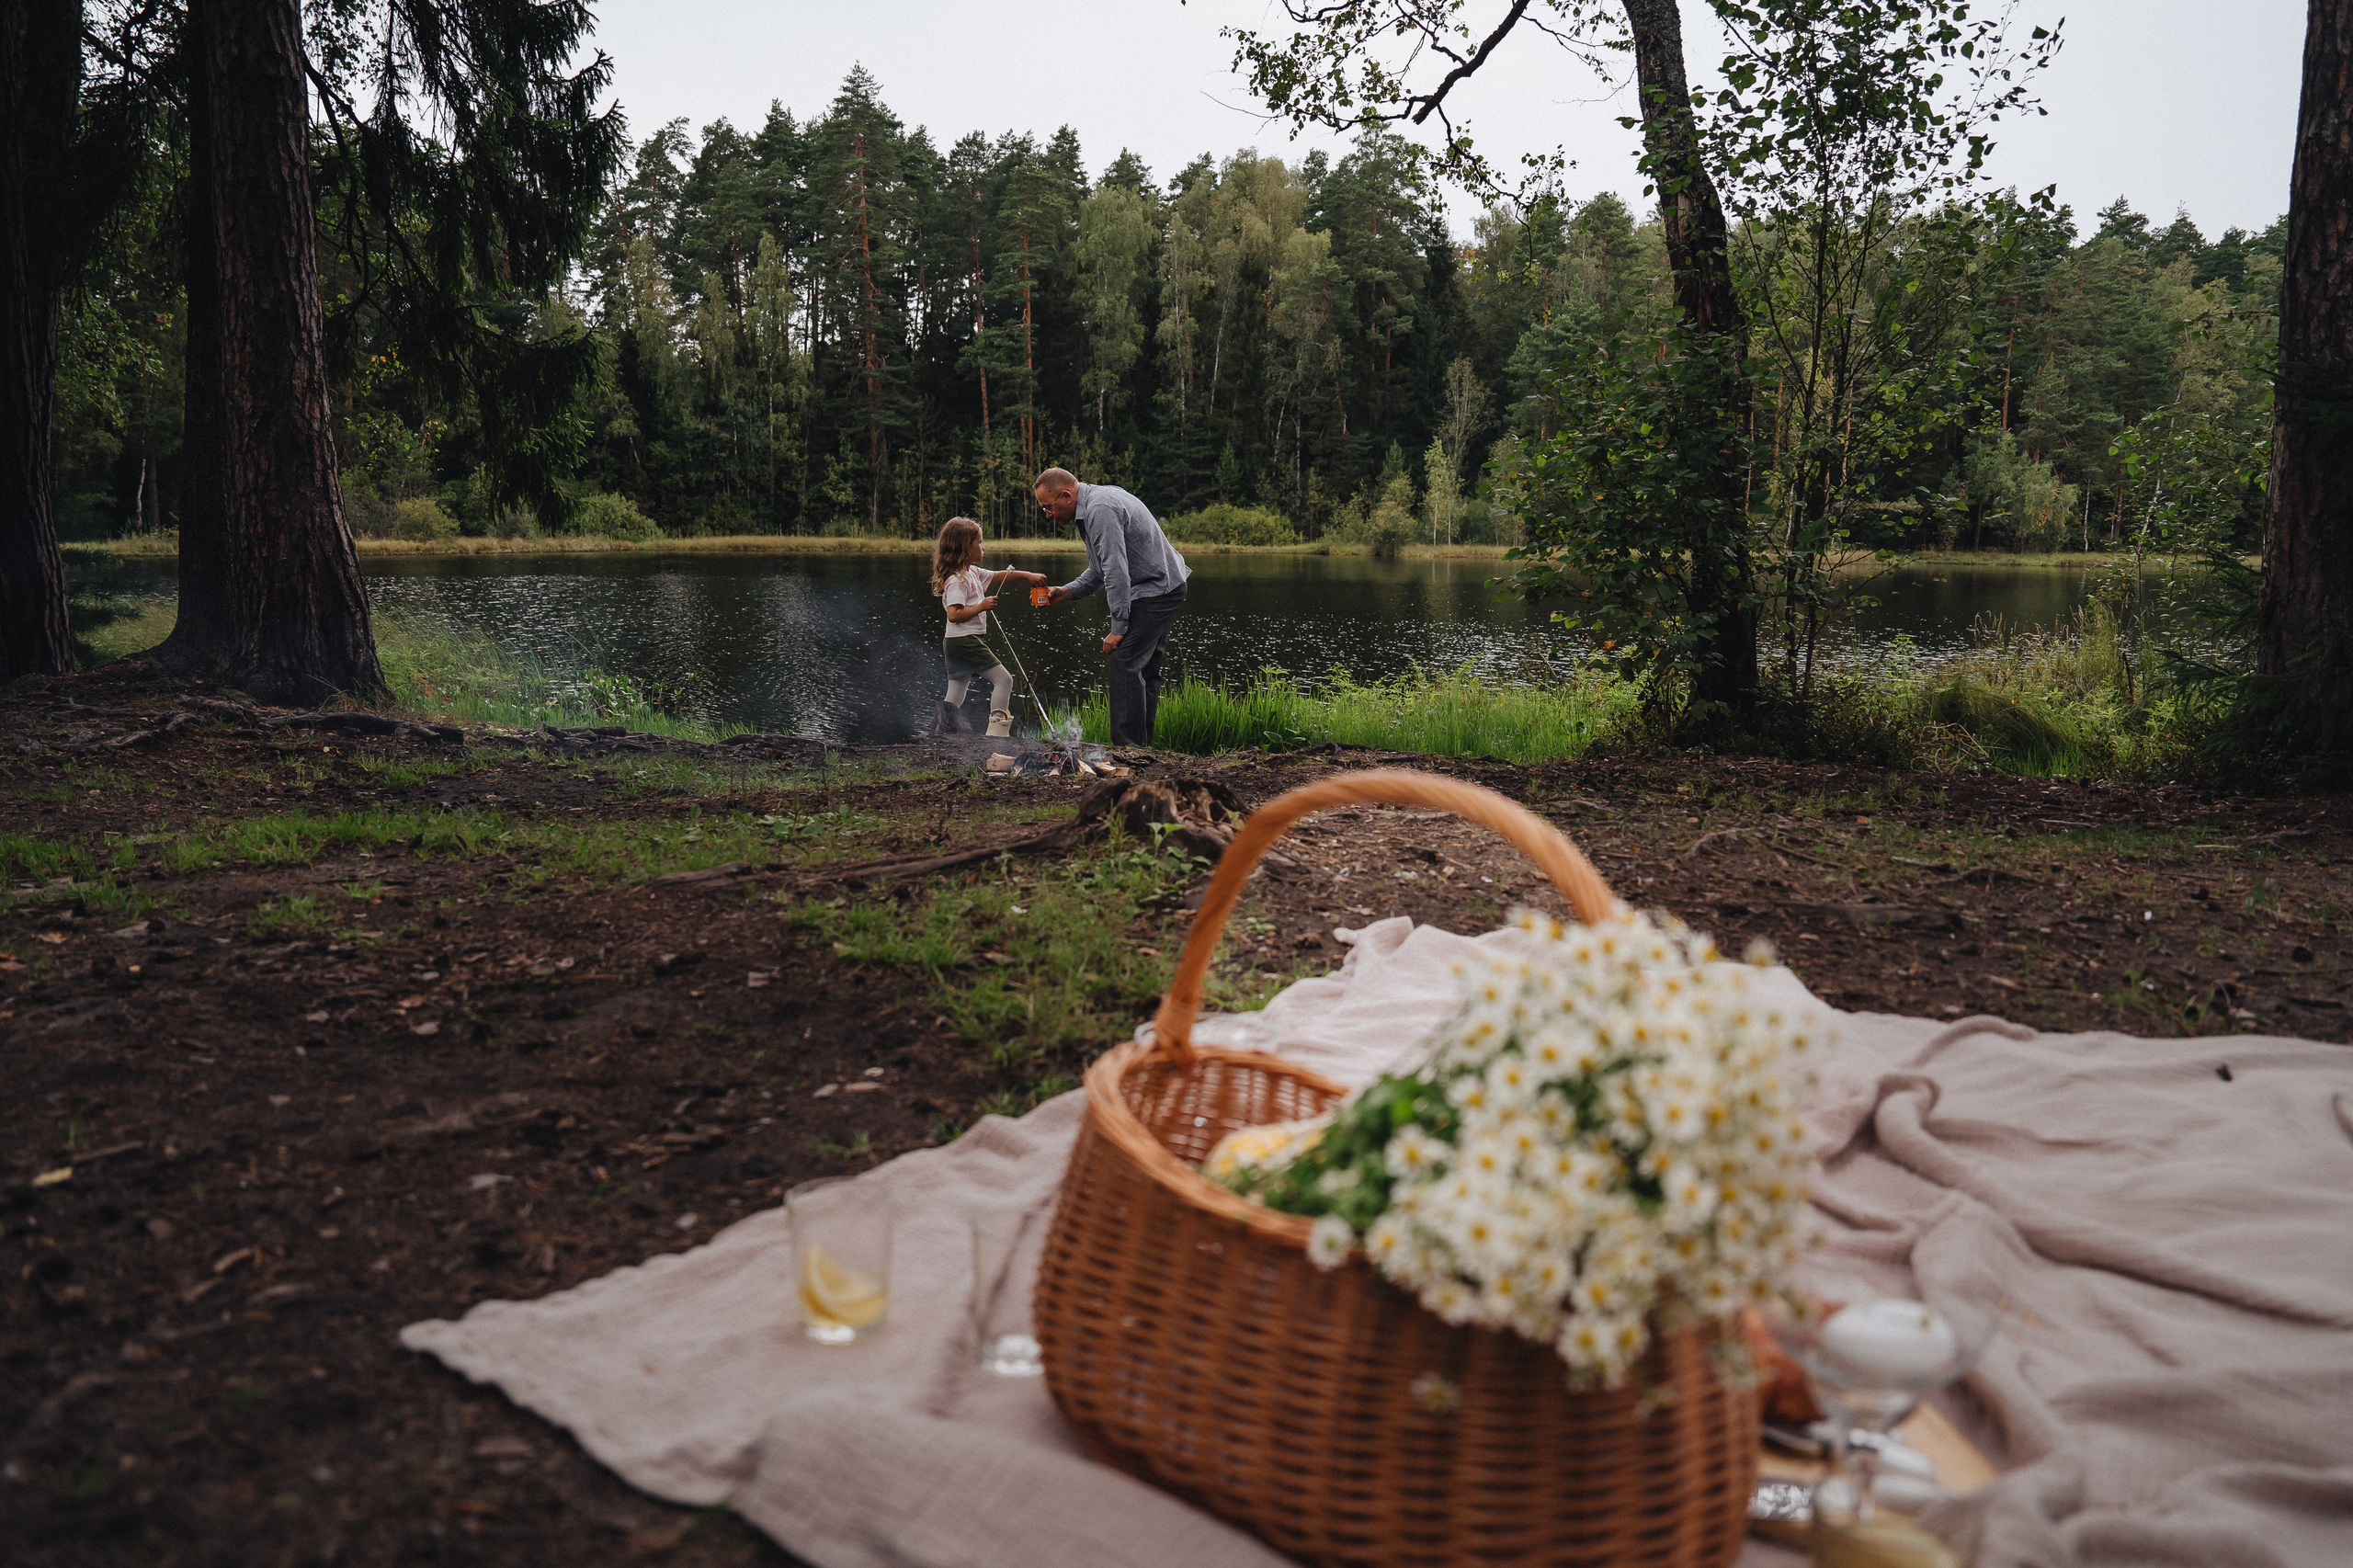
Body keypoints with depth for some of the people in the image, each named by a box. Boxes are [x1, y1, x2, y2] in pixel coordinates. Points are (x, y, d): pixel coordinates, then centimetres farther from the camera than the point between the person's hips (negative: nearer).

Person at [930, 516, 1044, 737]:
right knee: (1003, 679, -7)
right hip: (965, 640, -10)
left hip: (955, 644, 10)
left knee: (957, 690, 11)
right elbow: (954, 615, -24)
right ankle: (997, 731, -10)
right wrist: (982, 606, -22)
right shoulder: (957, 580, -16)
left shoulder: (973, 573, 13)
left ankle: (943, 728, 10)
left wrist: (1028, 575, 17)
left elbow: (1001, 576, 24)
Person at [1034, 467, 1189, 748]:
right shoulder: (1093, 504, 13)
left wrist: (1118, 627, -22)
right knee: (1145, 670, 13)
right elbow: (1101, 568, 21)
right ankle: (1142, 748, 19)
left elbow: (1116, 571, -25)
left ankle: (1128, 748, -16)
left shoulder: (1101, 509, -21)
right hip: (1163, 588, 11)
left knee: (1125, 665, -14)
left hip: (1154, 592, -11)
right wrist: (1068, 591, 9)